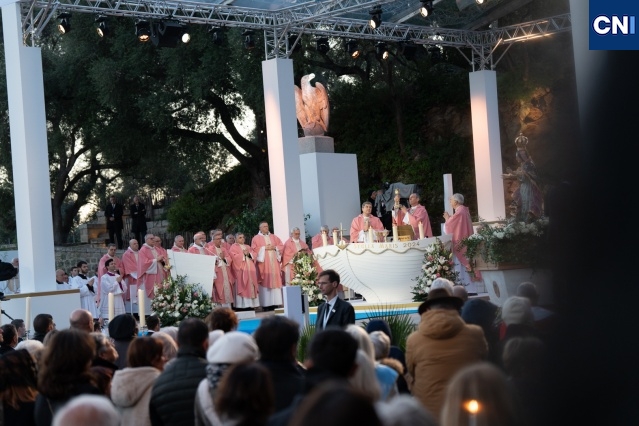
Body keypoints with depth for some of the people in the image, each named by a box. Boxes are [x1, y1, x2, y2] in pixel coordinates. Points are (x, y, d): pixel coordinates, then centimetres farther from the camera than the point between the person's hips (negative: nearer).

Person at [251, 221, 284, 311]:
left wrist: (274, 247, -5)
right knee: (265, 282, -8)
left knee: (275, 281, -2)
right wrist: (264, 248, -11)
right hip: (264, 263, -4)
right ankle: (266, 304, -10)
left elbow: (281, 246, 13)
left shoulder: (274, 237, 18)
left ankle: (275, 302, -1)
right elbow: (254, 249, -7)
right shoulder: (256, 238, 5)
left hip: (274, 262, 4)